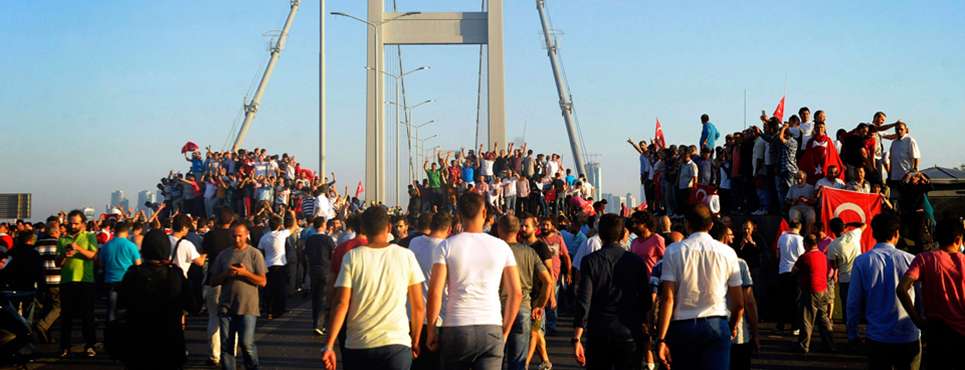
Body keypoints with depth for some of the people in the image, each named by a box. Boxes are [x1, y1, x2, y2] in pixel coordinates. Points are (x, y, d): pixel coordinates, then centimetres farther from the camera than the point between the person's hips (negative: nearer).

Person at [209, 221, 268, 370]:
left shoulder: (254, 254, 2)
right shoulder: (224, 255, 10)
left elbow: (262, 281, -3)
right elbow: (213, 281, 10)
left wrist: (245, 273, -16)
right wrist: (226, 274, -9)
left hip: (247, 307, -3)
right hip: (226, 307, 3)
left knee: (246, 343, -9)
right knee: (226, 345, 4)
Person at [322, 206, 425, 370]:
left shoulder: (352, 257, -2)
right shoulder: (406, 256, -1)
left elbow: (341, 304, -8)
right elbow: (419, 307, 1)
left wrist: (329, 345, -7)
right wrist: (415, 342, 13)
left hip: (357, 346, 1)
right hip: (397, 344, -1)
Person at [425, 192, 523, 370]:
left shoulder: (447, 246, -1)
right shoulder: (501, 247, 4)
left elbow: (435, 292, -7)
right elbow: (516, 293, 4)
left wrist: (431, 330, 3)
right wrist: (505, 331, 14)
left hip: (455, 329, 0)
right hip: (491, 329, 1)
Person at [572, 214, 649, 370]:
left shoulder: (590, 261, -5)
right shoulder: (636, 261, -2)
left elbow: (584, 300, -9)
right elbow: (645, 300, 2)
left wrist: (577, 338, -8)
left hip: (598, 334, 0)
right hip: (630, 334, 0)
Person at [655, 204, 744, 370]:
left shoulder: (674, 251, -1)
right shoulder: (727, 252, 3)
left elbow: (668, 298, -9)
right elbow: (739, 303, 6)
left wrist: (661, 339, -8)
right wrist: (732, 329, 24)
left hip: (682, 326, 0)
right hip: (717, 325, 0)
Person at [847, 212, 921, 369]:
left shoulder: (862, 262, -7)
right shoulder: (910, 260, -7)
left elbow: (854, 302, -2)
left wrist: (852, 333, 9)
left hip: (878, 339, 0)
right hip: (909, 338, 0)